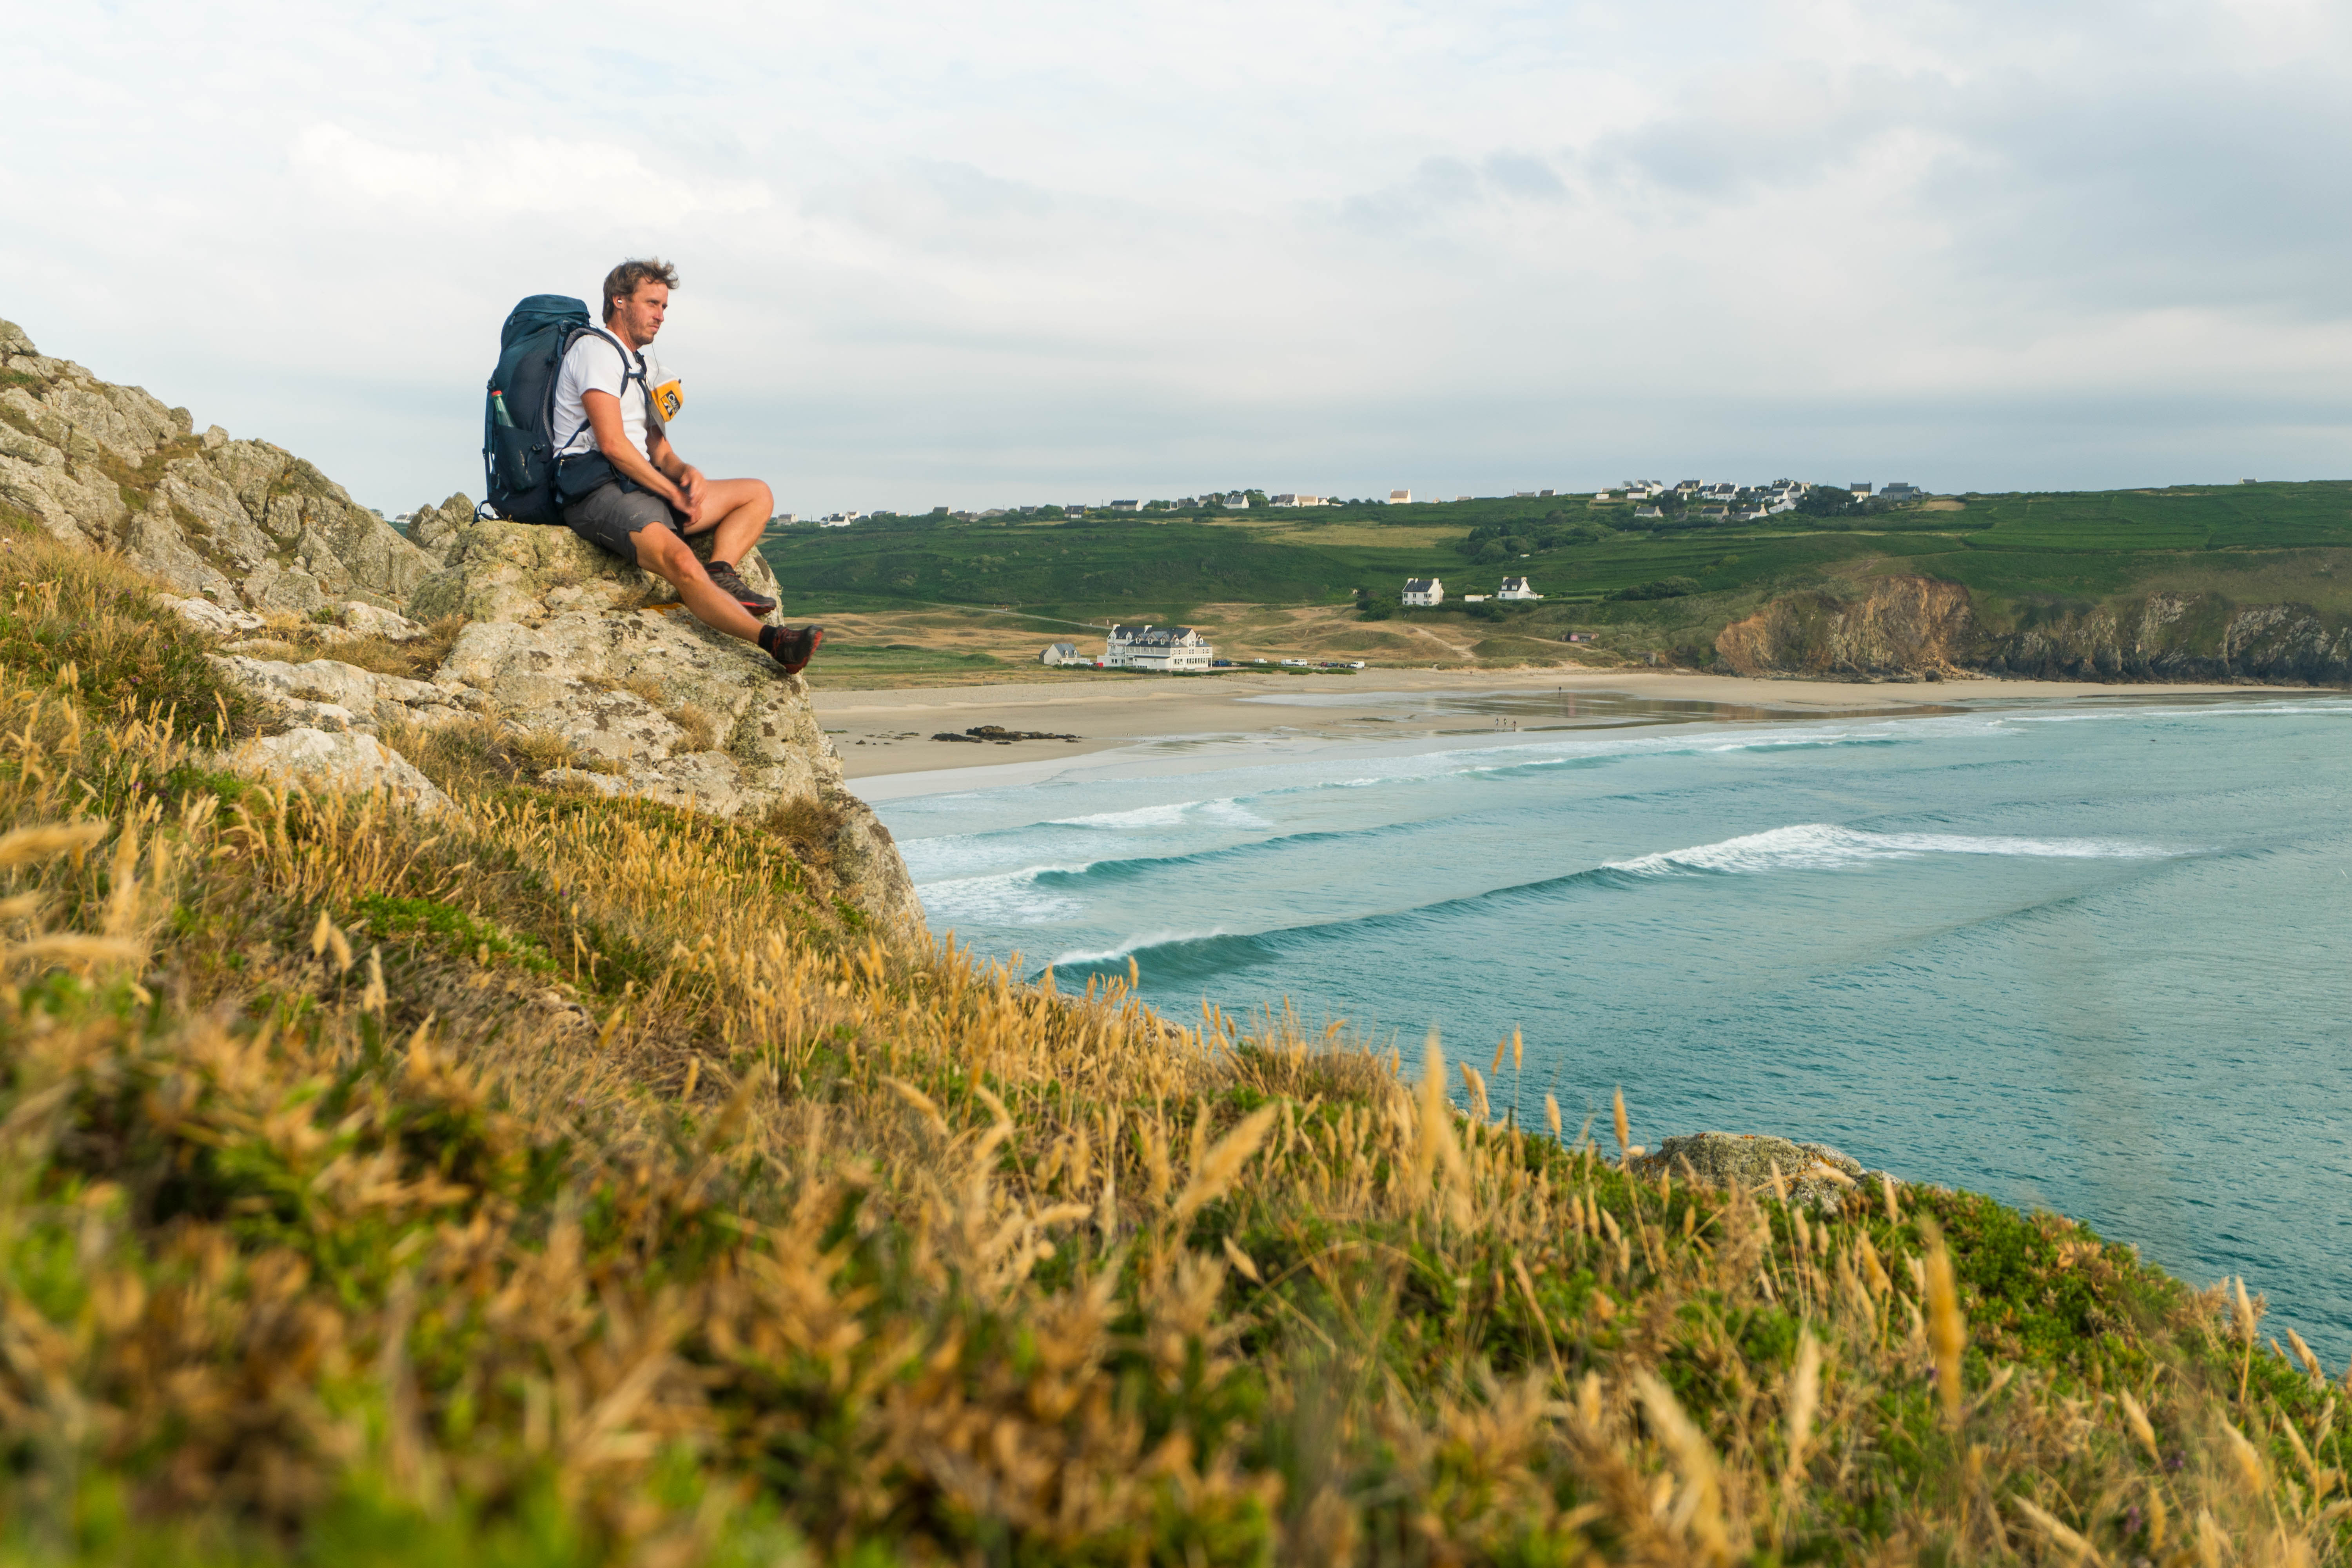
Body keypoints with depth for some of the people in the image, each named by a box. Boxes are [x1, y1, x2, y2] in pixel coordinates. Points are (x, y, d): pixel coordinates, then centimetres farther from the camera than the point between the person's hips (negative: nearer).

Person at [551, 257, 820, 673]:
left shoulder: (646, 366, 26)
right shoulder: (595, 350, -3)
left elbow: (660, 453, 21)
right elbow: (613, 444, -14)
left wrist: (686, 472, -3)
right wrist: (673, 493, -10)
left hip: (641, 488, 10)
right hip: (599, 493, -10)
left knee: (757, 495, 7)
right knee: (681, 561, -35)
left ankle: (719, 573, -20)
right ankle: (771, 641, -40)